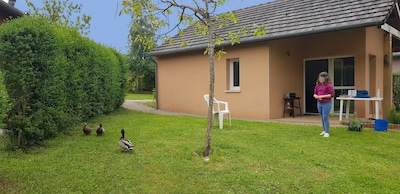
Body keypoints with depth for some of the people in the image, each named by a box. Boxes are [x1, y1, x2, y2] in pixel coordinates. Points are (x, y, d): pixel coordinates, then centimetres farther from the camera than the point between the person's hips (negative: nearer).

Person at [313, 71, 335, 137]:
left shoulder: (329, 85, -10)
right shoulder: (318, 85, 8)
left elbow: (332, 94, -14)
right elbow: (315, 93, 15)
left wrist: (323, 96, -18)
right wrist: (316, 96, -8)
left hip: (326, 103, -6)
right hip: (319, 103, 6)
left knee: (325, 117, -7)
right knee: (322, 118, 13)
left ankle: (327, 132, 3)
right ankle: (325, 130, 26)